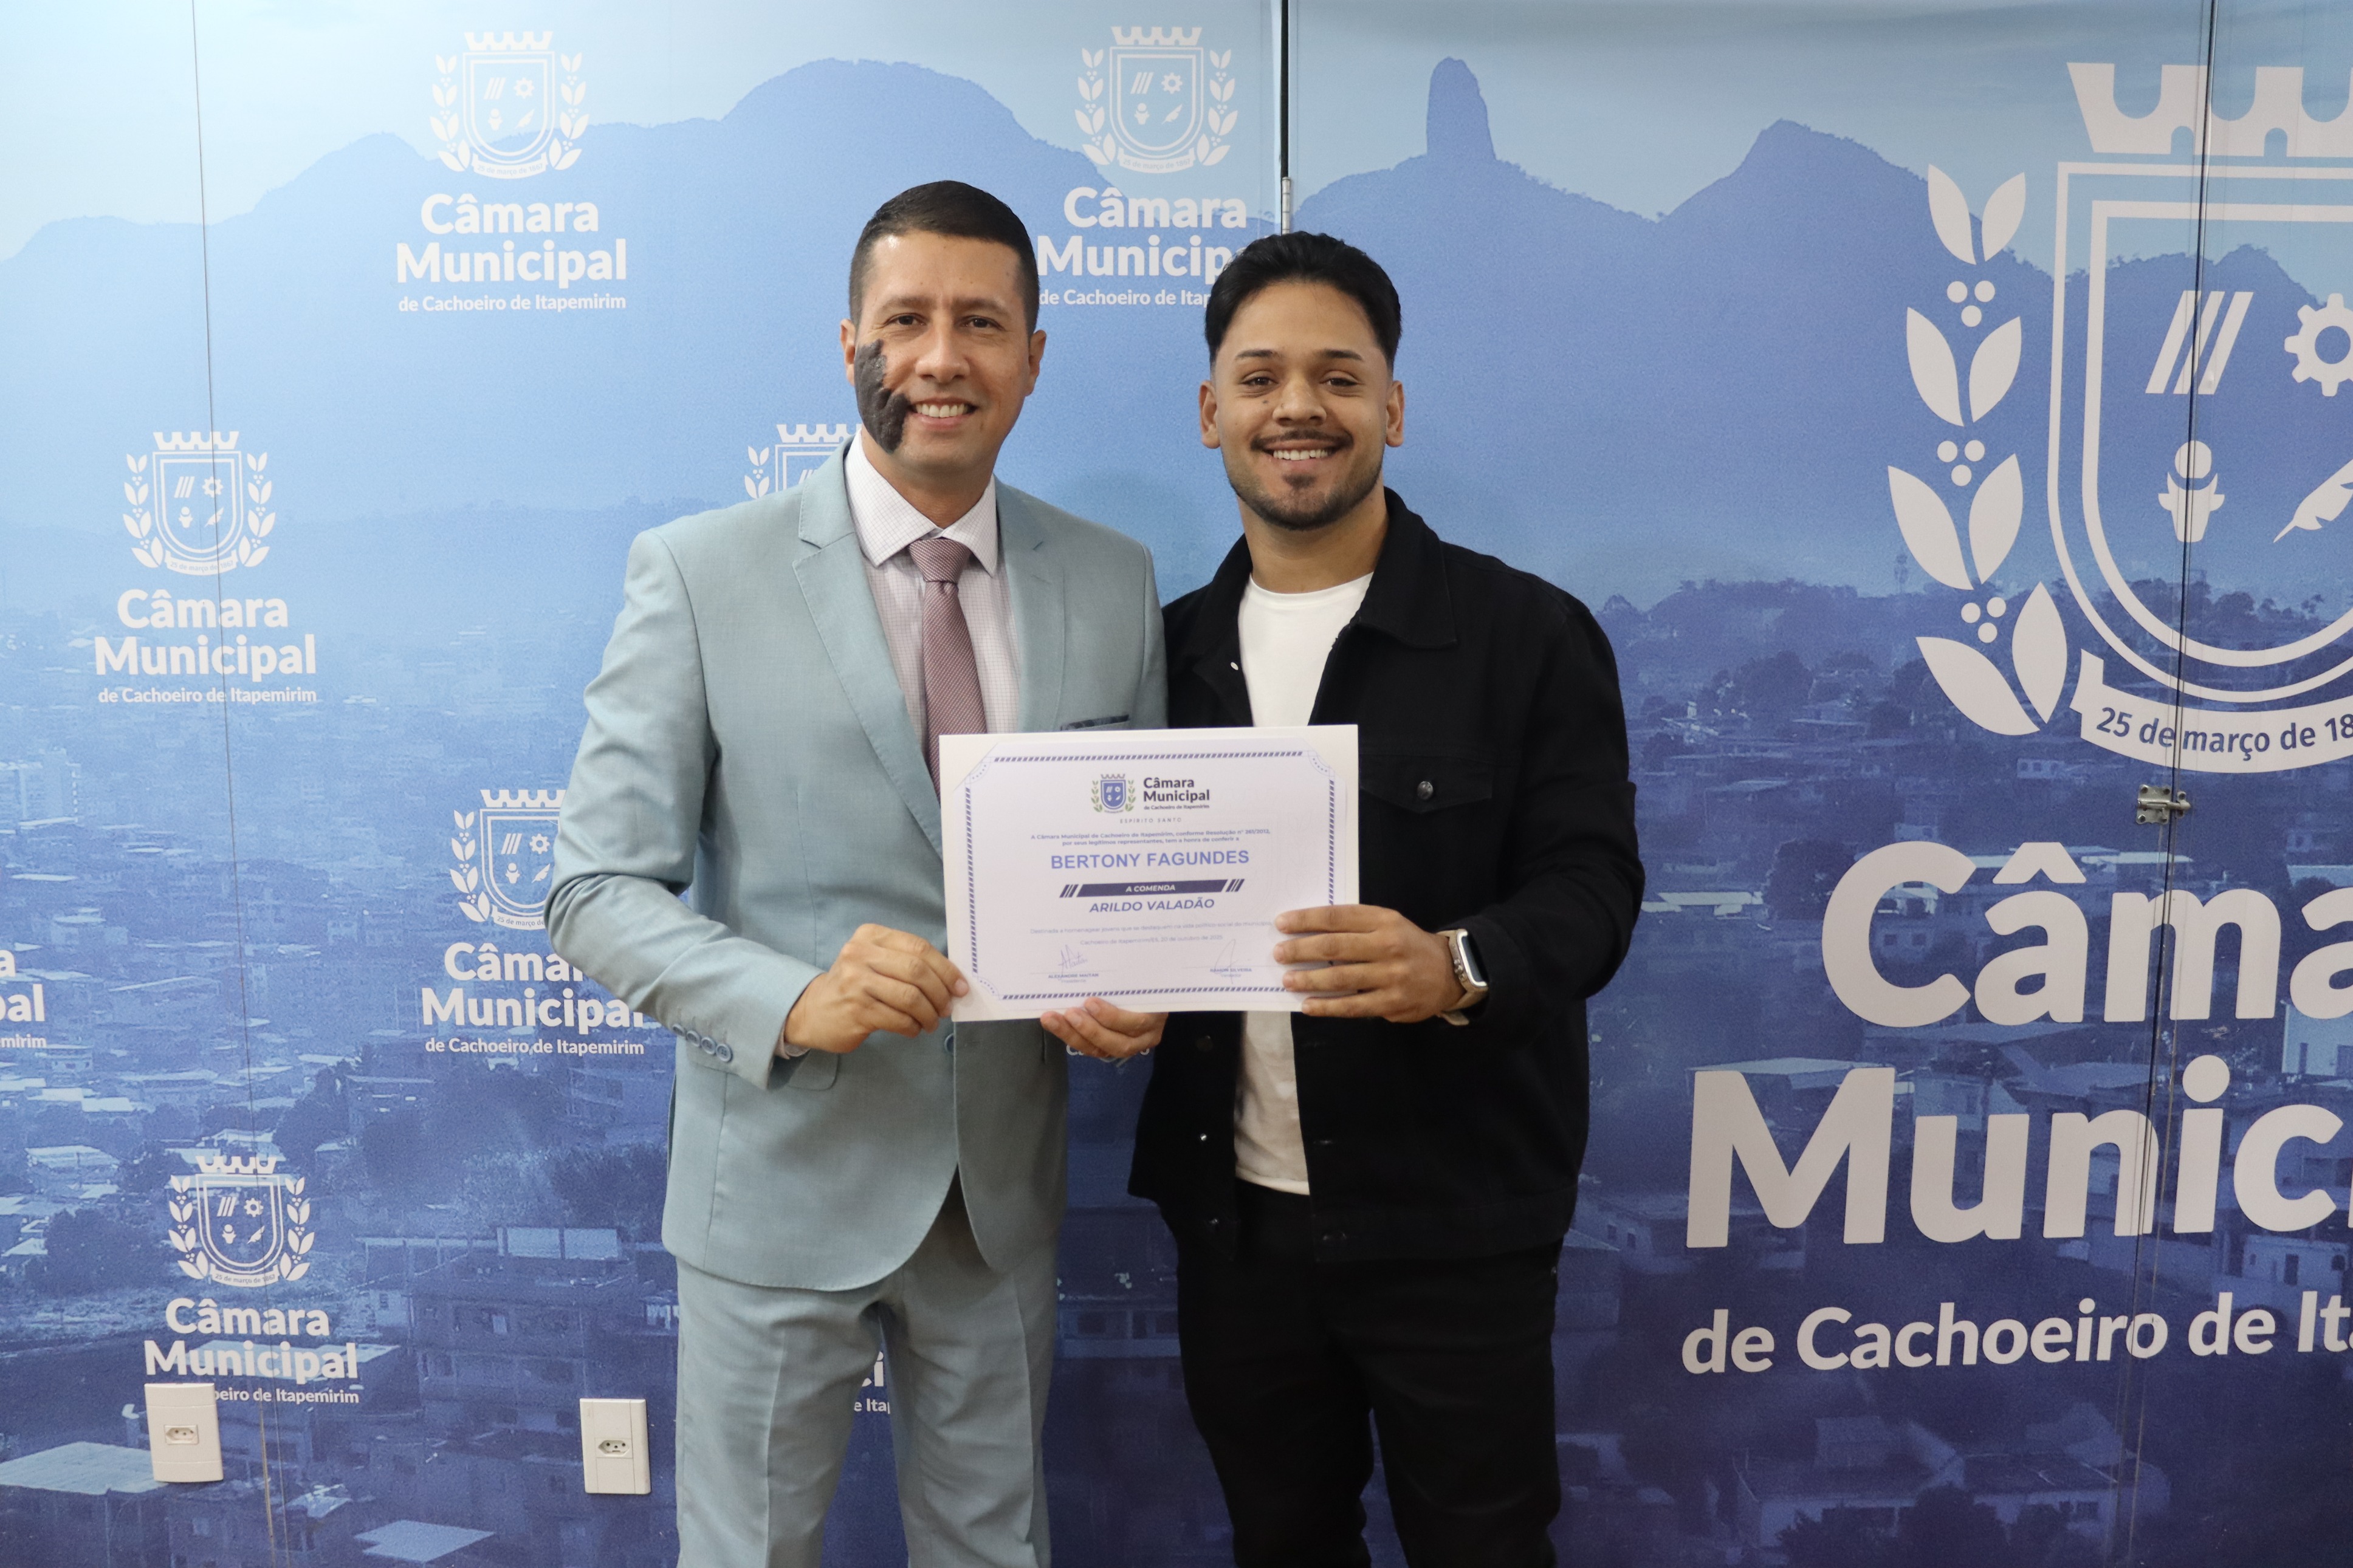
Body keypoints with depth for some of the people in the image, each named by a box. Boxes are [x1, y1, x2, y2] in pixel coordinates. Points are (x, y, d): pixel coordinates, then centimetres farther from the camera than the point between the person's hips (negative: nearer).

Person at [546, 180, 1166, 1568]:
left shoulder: (1114, 584, 1)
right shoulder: (701, 574, -9)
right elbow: (599, 894, -9)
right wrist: (790, 1001, -27)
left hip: (1007, 1191, 3)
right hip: (786, 1183, -3)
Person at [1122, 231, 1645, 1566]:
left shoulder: (1527, 634, -6)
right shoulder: (1175, 649, 7)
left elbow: (1591, 884, -12)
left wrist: (1455, 968, -32)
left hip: (1452, 1220, -3)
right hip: (1231, 1210, 4)